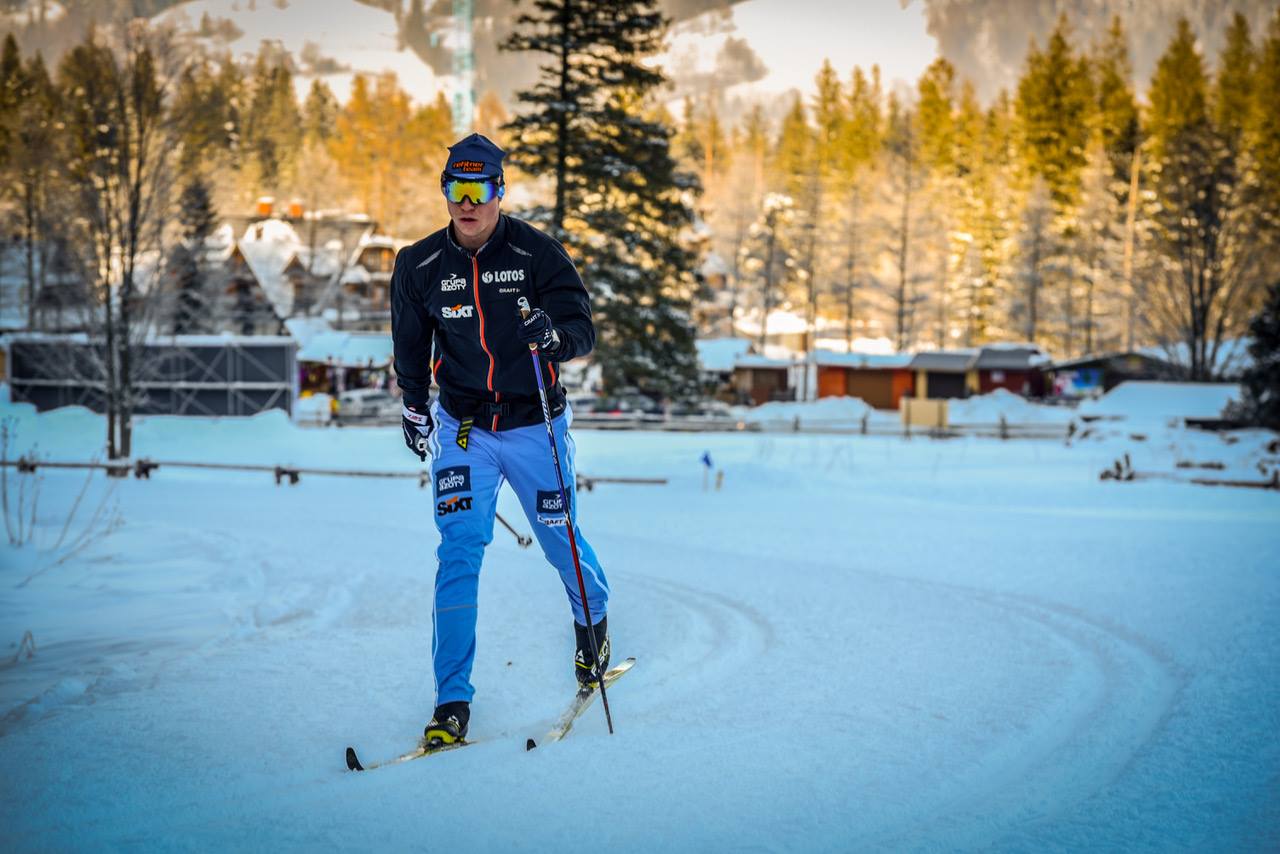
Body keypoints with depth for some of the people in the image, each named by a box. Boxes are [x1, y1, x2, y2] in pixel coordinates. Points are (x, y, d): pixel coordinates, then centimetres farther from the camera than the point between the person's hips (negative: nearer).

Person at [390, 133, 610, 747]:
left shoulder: (537, 254, -11)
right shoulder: (419, 267, -4)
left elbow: (583, 332, -14)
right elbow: (410, 342, 14)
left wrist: (554, 334, -36)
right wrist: (414, 407, 20)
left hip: (534, 425, -1)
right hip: (462, 425, 1)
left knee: (561, 542, 12)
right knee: (459, 553, -10)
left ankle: (593, 621, 46)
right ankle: (453, 699, -7)